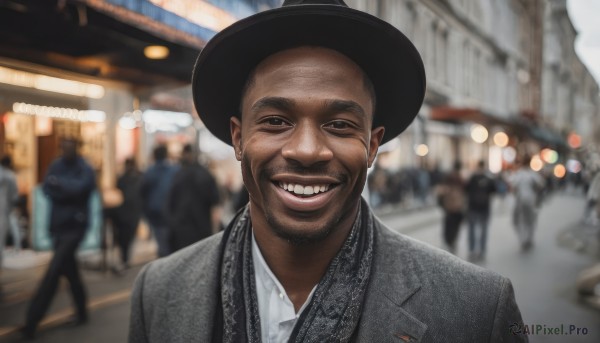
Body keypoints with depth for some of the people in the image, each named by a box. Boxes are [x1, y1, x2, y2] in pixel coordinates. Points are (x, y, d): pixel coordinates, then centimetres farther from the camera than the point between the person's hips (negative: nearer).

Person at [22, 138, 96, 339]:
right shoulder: (56, 166, 8)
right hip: (57, 225, 6)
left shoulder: (85, 169, -7)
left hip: (74, 226, -6)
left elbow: (79, 188, -25)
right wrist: (68, 189, -17)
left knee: (53, 272, -11)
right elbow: (47, 189, -3)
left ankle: (31, 322, -7)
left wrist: (58, 183, -18)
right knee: (69, 271, 13)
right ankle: (81, 312, 27)